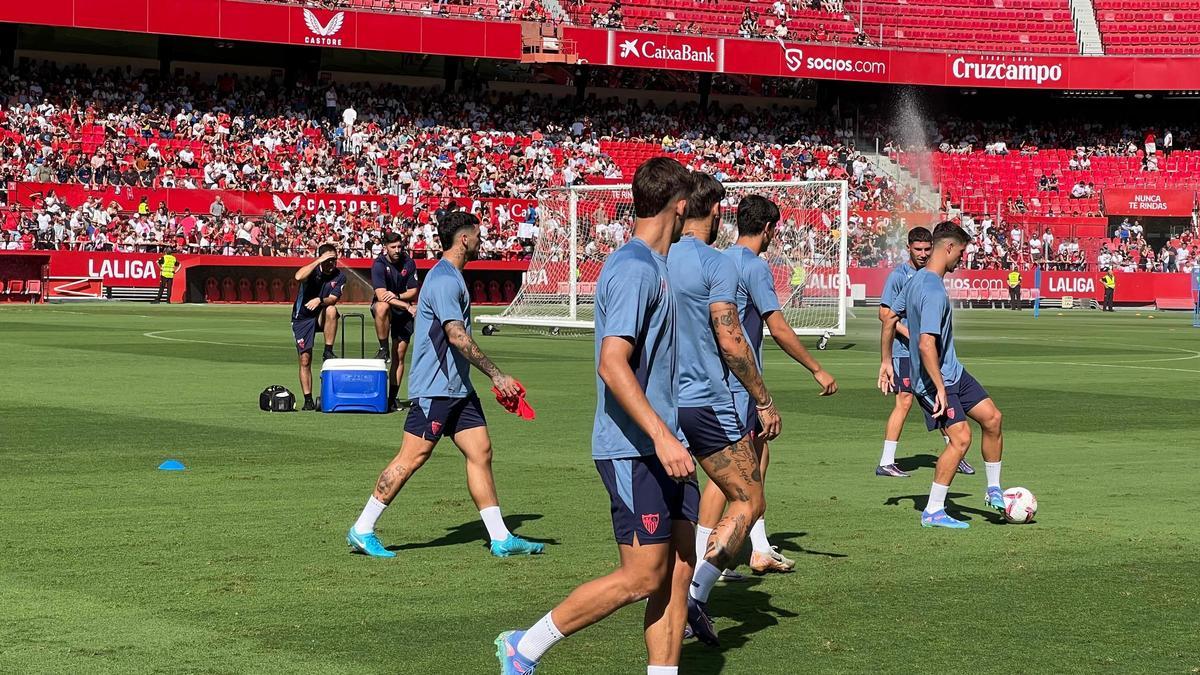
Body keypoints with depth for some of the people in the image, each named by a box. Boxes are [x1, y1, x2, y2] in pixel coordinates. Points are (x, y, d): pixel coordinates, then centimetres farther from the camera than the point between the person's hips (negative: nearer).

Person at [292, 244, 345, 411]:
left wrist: (320, 300, -38)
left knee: (331, 310, -34)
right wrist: (318, 261, -35)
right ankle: (308, 400, 3)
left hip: (321, 316, 1)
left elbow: (333, 299, -17)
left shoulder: (339, 276, -6)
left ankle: (328, 352, -23)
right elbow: (299, 277, -37)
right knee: (305, 359, -5)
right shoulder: (313, 270, -13)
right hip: (302, 317, -1)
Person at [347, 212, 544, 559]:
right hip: (434, 388, -10)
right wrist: (496, 375, -23)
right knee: (412, 458, -7)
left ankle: (501, 539, 6)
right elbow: (457, 336, -24)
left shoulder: (452, 277, 18)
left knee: (481, 452, 5)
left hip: (457, 387, 10)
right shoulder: (444, 280, -15)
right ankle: (362, 531, 2)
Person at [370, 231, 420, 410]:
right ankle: (383, 350, -25)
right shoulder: (379, 265, -14)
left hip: (404, 311, 3)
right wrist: (407, 306, -28)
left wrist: (397, 296, -22)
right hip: (385, 305, -3)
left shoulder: (409, 263, -3)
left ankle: (392, 397, 3)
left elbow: (413, 292, -1)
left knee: (399, 355, -2)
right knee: (382, 307, -41)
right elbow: (381, 295, -23)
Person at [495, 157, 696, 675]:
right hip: (633, 450, -10)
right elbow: (612, 364, -24)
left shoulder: (653, 267, 15)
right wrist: (662, 436, -28)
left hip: (662, 448, 10)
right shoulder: (634, 270, -16)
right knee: (643, 576, -6)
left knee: (679, 567, 6)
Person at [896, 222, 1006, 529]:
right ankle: (933, 513, -3)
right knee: (961, 438, -12)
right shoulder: (934, 291, -25)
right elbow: (926, 345, -31)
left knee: (992, 417, 9)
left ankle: (993, 491, 21)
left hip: (953, 372, 10)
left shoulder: (916, 281, 7)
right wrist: (940, 389, -27)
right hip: (936, 380, -10)